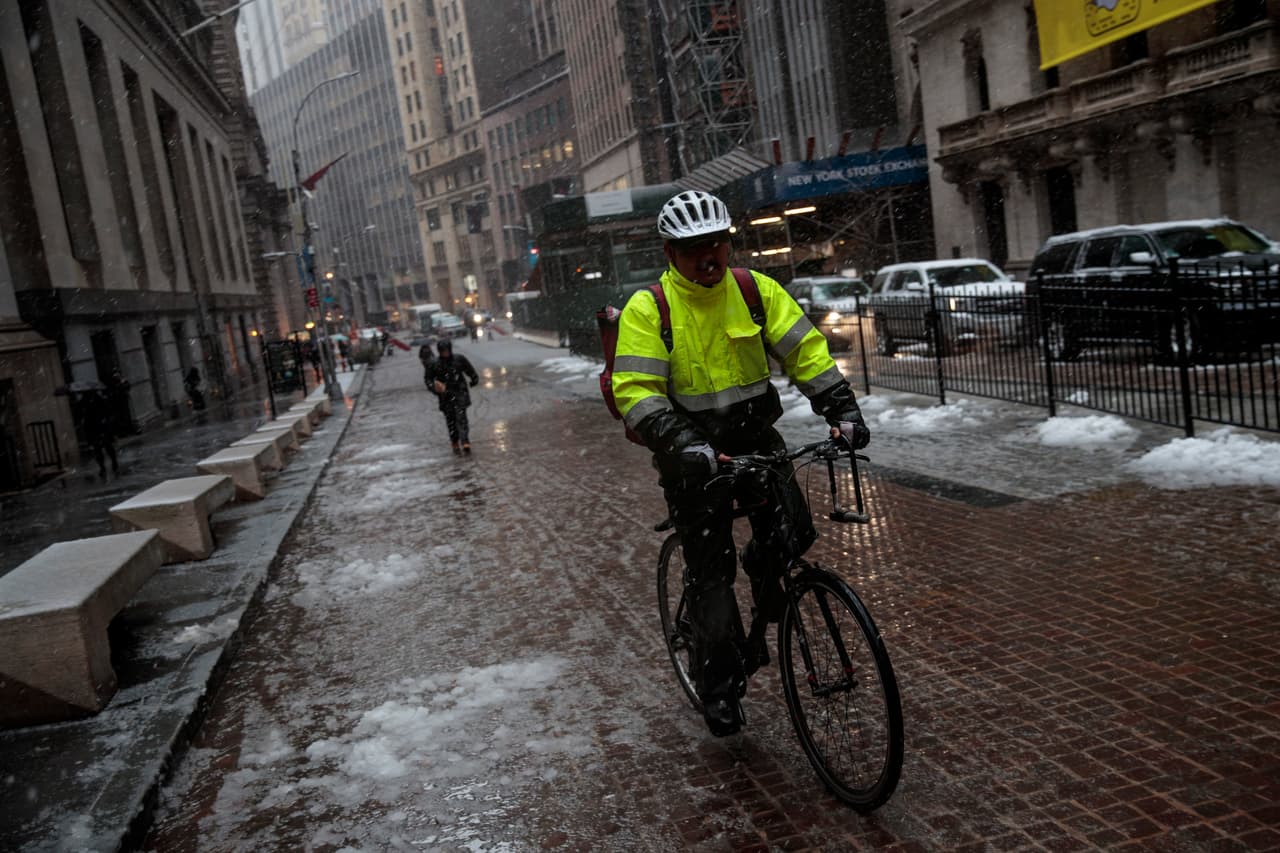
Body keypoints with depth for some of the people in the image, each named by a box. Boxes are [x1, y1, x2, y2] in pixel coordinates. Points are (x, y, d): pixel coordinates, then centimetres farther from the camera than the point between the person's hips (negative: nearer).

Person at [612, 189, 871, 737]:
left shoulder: (756, 290, -2)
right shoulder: (647, 308, -12)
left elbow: (805, 351, -2)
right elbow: (636, 391, -19)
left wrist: (842, 408, -14)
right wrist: (682, 445, -32)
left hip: (755, 435, 3)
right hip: (693, 452, -3)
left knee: (793, 533, -15)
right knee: (710, 568, -1)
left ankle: (763, 571, 21)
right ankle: (718, 684, 14)